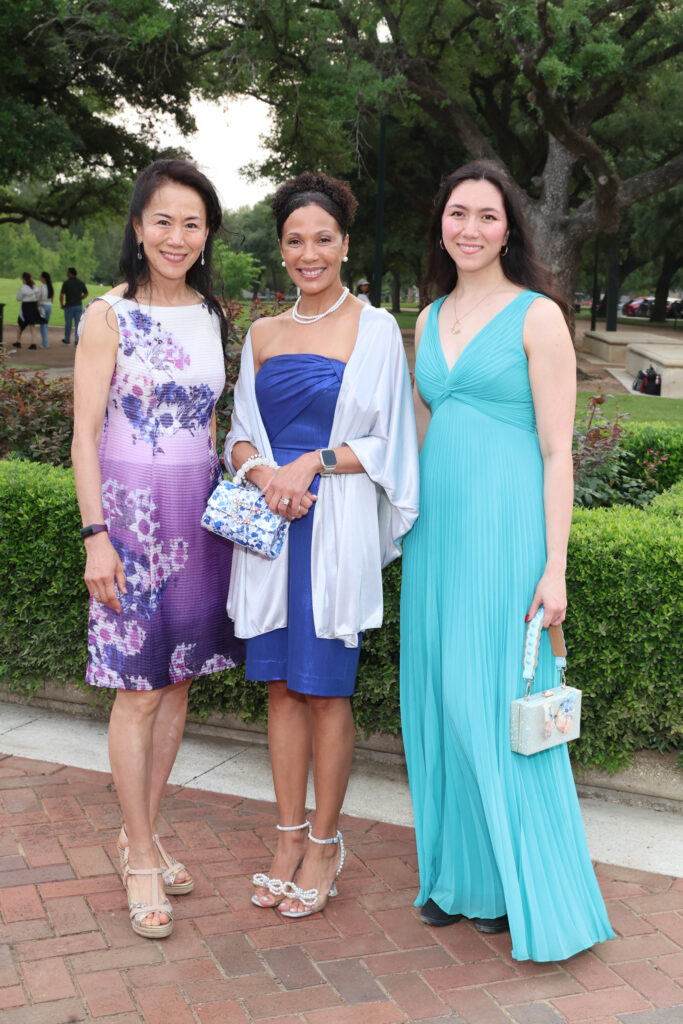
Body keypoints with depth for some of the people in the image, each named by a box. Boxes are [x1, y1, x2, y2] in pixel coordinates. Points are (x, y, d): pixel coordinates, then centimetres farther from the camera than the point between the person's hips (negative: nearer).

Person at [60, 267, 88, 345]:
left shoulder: (66, 283, -10)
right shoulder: (81, 282, 3)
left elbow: (61, 295, -14)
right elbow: (86, 294, 10)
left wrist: (61, 305, 0)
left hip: (69, 306, -3)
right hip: (79, 306, 3)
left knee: (68, 324, 12)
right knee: (78, 324, 4)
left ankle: (67, 340, 26)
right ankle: (77, 341, -3)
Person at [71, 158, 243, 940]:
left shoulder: (209, 316, 10)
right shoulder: (108, 317, -6)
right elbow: (85, 437, -8)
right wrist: (96, 536, -14)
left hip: (200, 513, 5)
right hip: (132, 513, -5)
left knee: (178, 679, 10)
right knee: (139, 690, 0)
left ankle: (140, 830, 26)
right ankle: (141, 859, 13)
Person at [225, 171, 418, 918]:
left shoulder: (374, 329, 0)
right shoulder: (263, 334, 12)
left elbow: (387, 439, -3)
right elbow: (240, 433, 11)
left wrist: (312, 464, -15)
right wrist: (261, 472, -10)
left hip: (336, 527, -4)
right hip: (269, 523, 4)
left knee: (326, 688, 3)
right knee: (281, 685, 9)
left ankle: (325, 843, 18)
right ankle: (289, 837, 22)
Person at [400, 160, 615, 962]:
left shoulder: (537, 315, -5)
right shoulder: (430, 319, 14)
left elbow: (557, 451, -9)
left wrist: (554, 568, -14)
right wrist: (411, 532, 16)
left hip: (506, 527, -6)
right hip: (436, 527, 6)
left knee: (496, 700, -3)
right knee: (439, 699, 9)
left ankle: (525, 885, 16)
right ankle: (458, 873, 25)